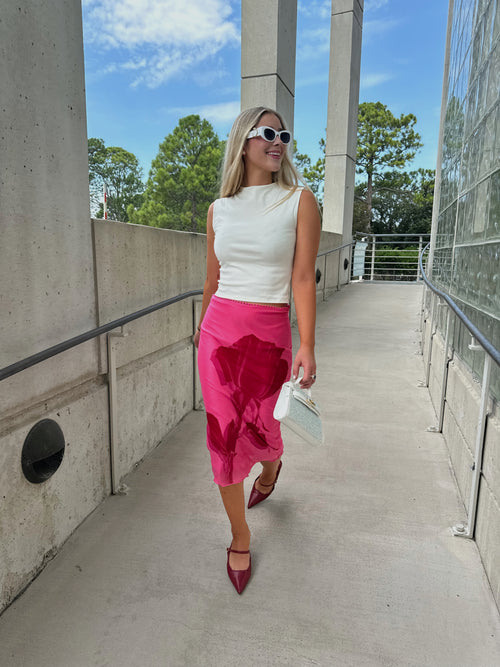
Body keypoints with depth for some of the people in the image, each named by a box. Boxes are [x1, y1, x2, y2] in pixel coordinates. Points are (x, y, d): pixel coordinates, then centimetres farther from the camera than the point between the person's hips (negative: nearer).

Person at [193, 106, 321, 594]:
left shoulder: (299, 200, 0)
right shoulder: (219, 209, 8)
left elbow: (303, 278, -7)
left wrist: (307, 346, -12)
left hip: (269, 332, -2)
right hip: (220, 328, 3)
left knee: (258, 428, 9)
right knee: (223, 432, 4)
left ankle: (270, 467, 51)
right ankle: (240, 540, 27)